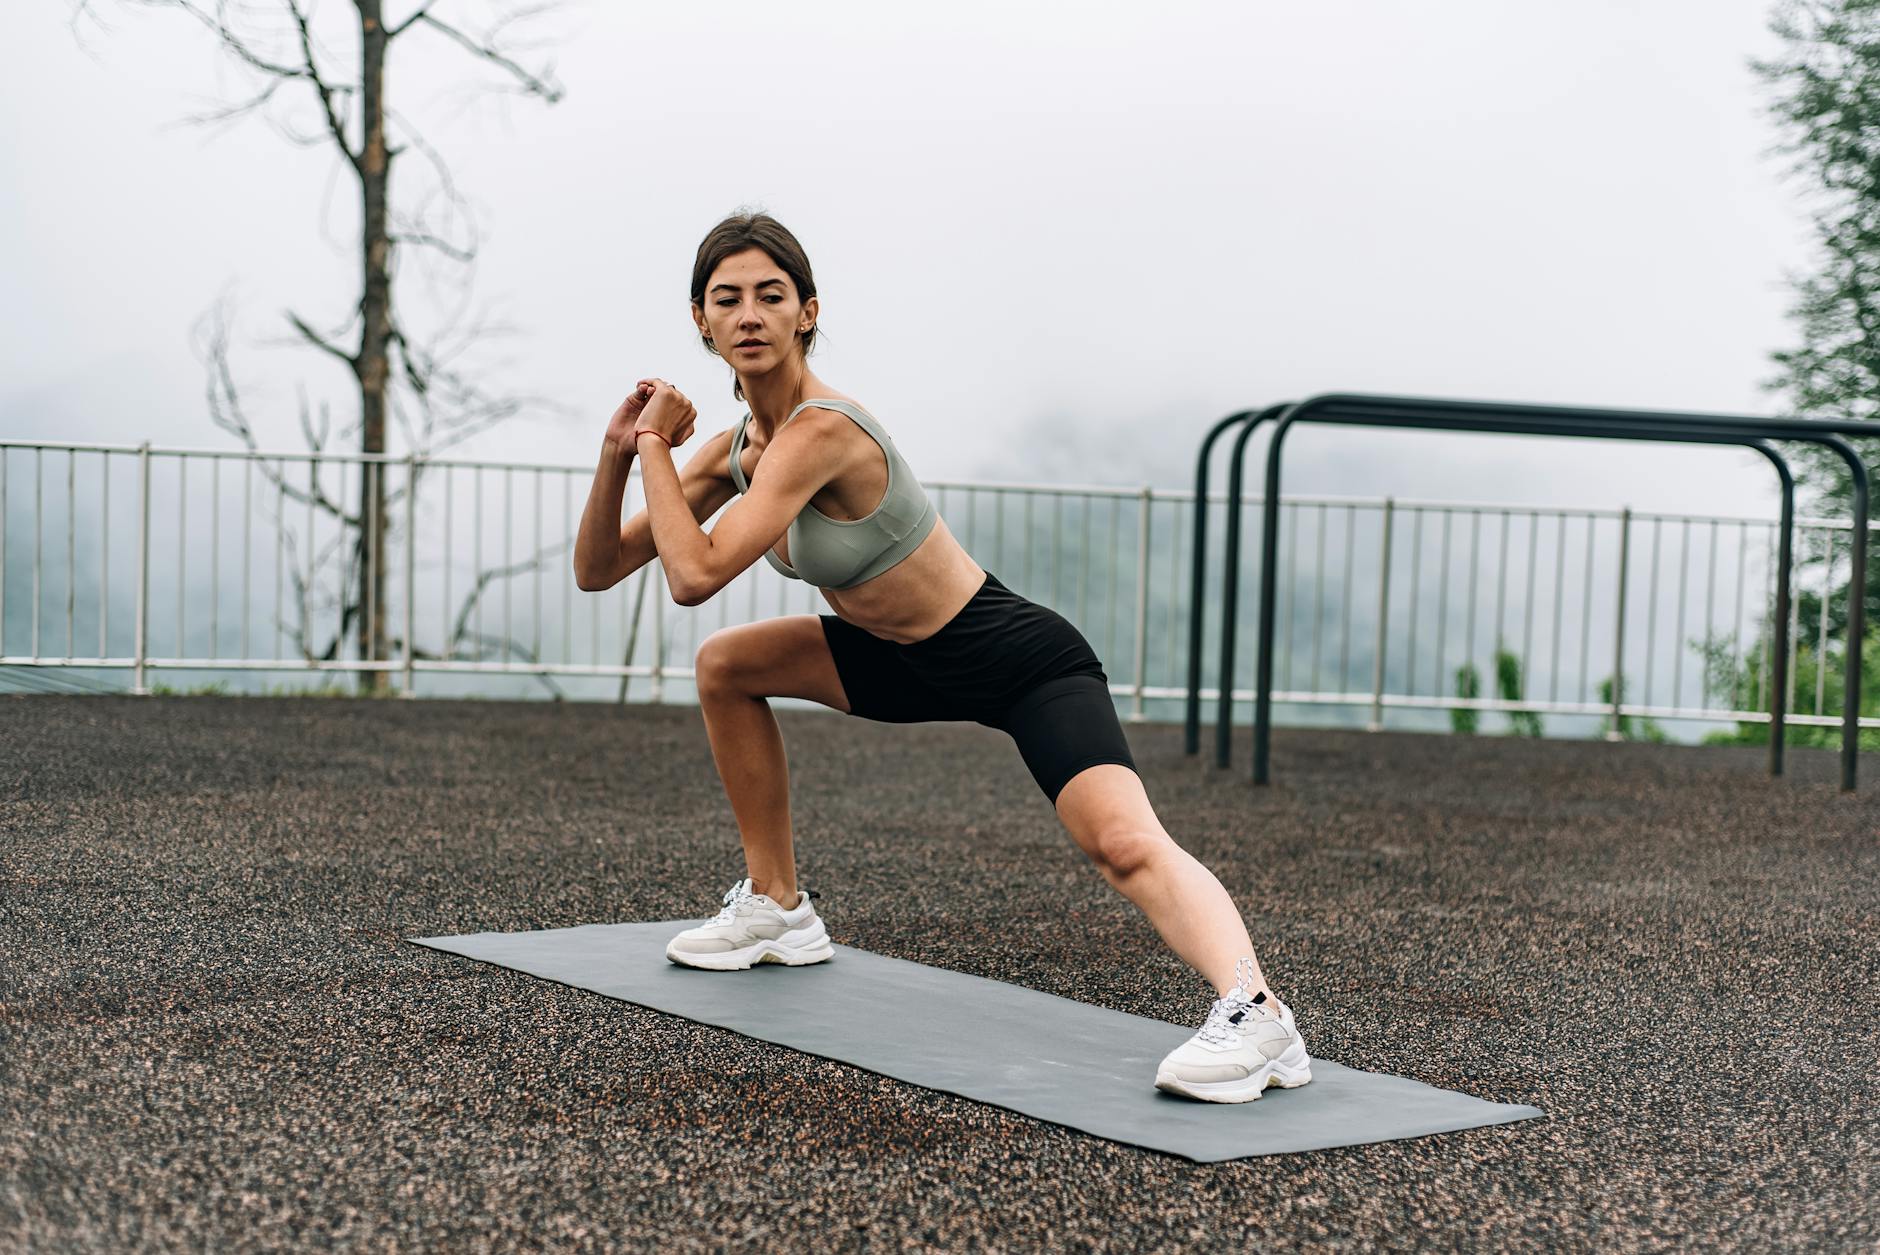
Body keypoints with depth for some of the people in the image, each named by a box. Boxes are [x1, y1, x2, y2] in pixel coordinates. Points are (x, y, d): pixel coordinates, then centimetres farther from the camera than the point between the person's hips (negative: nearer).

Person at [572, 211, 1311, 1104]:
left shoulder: (821, 430, -25)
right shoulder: (737, 449, 1)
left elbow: (696, 575, -32)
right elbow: (597, 570, 4)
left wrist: (657, 445, -20)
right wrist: (619, 454, -12)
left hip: (1023, 661, -9)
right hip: (914, 662, 9)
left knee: (1123, 843, -32)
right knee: (726, 667, 16)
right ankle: (777, 907, 24)